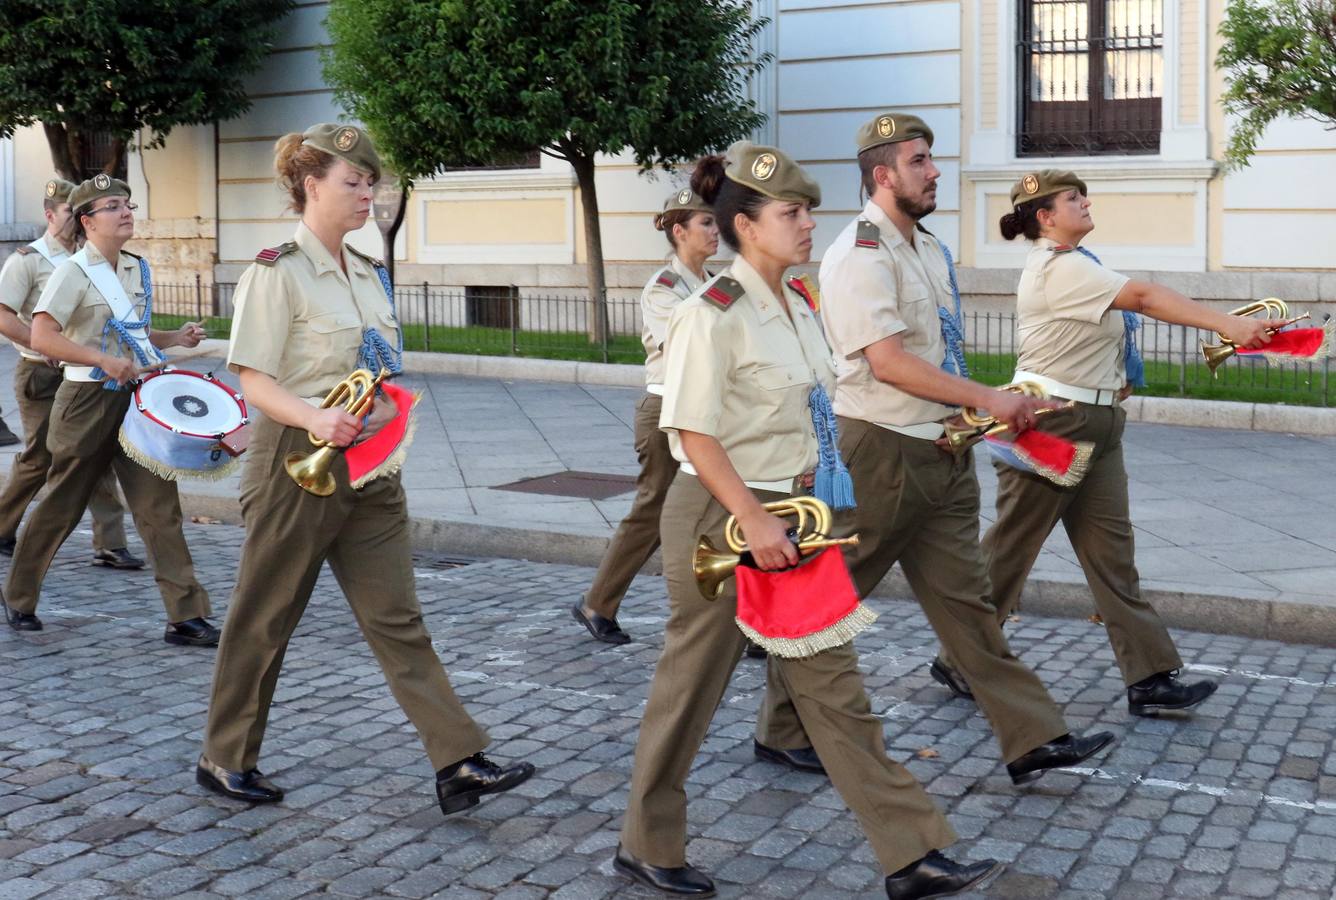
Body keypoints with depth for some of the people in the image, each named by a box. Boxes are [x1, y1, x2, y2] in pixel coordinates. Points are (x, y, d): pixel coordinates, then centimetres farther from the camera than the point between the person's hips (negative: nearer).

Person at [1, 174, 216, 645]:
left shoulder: (138, 269, 11)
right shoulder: (74, 271, -9)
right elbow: (43, 337, -20)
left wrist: (176, 338, 8)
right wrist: (102, 359, -29)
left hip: (138, 399, 5)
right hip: (88, 400, -5)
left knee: (159, 505, -3)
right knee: (61, 508, 8)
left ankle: (186, 616, -5)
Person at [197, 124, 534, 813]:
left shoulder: (367, 272, 13)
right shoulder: (278, 271, -11)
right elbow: (253, 379, -16)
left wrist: (385, 409, 0)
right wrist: (315, 419, -32)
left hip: (368, 467, 7)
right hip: (296, 464, -7)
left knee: (396, 618, 4)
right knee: (264, 620, 7)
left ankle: (460, 764, 2)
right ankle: (226, 760, 25)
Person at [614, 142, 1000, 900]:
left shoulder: (799, 308, 9)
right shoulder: (715, 315, -16)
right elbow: (693, 433, -20)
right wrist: (753, 520, -24)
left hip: (790, 514, 8)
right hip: (722, 518, -8)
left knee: (833, 686, 7)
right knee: (692, 689, 7)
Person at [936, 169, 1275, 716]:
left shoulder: (1068, 265, 15)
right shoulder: (1059, 268, -16)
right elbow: (1144, 297, -25)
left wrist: (1113, 377, 1)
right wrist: (1227, 324, -30)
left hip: (1095, 424, 9)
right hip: (1048, 423, -9)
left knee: (1111, 549, 4)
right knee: (1012, 546, 2)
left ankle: (1150, 678, 4)